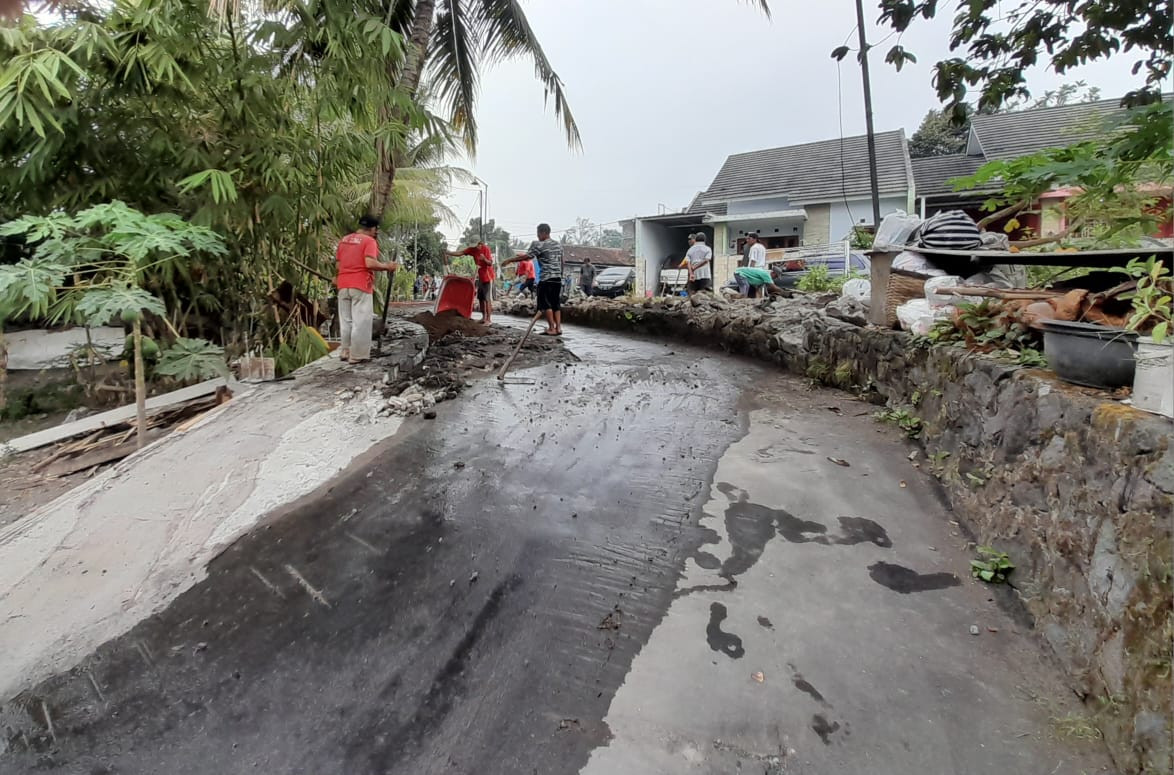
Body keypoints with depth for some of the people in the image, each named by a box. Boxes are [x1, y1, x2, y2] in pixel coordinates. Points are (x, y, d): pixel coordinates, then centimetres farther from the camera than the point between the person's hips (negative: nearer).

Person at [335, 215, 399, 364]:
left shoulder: (344, 240, 15)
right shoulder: (369, 241, -8)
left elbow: (338, 264, 17)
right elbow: (370, 263, -20)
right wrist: (387, 267, -8)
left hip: (343, 285, 7)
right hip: (360, 286, -7)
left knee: (346, 320, 13)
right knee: (361, 321, -3)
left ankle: (345, 352, 17)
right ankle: (357, 355, -3)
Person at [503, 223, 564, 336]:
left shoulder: (540, 245, -8)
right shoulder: (558, 245, 14)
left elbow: (526, 256, -8)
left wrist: (509, 260, 0)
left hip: (547, 279, -7)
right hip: (558, 278, 7)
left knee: (546, 304, -3)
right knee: (556, 303, 8)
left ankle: (552, 329, -6)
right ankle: (558, 328, 3)